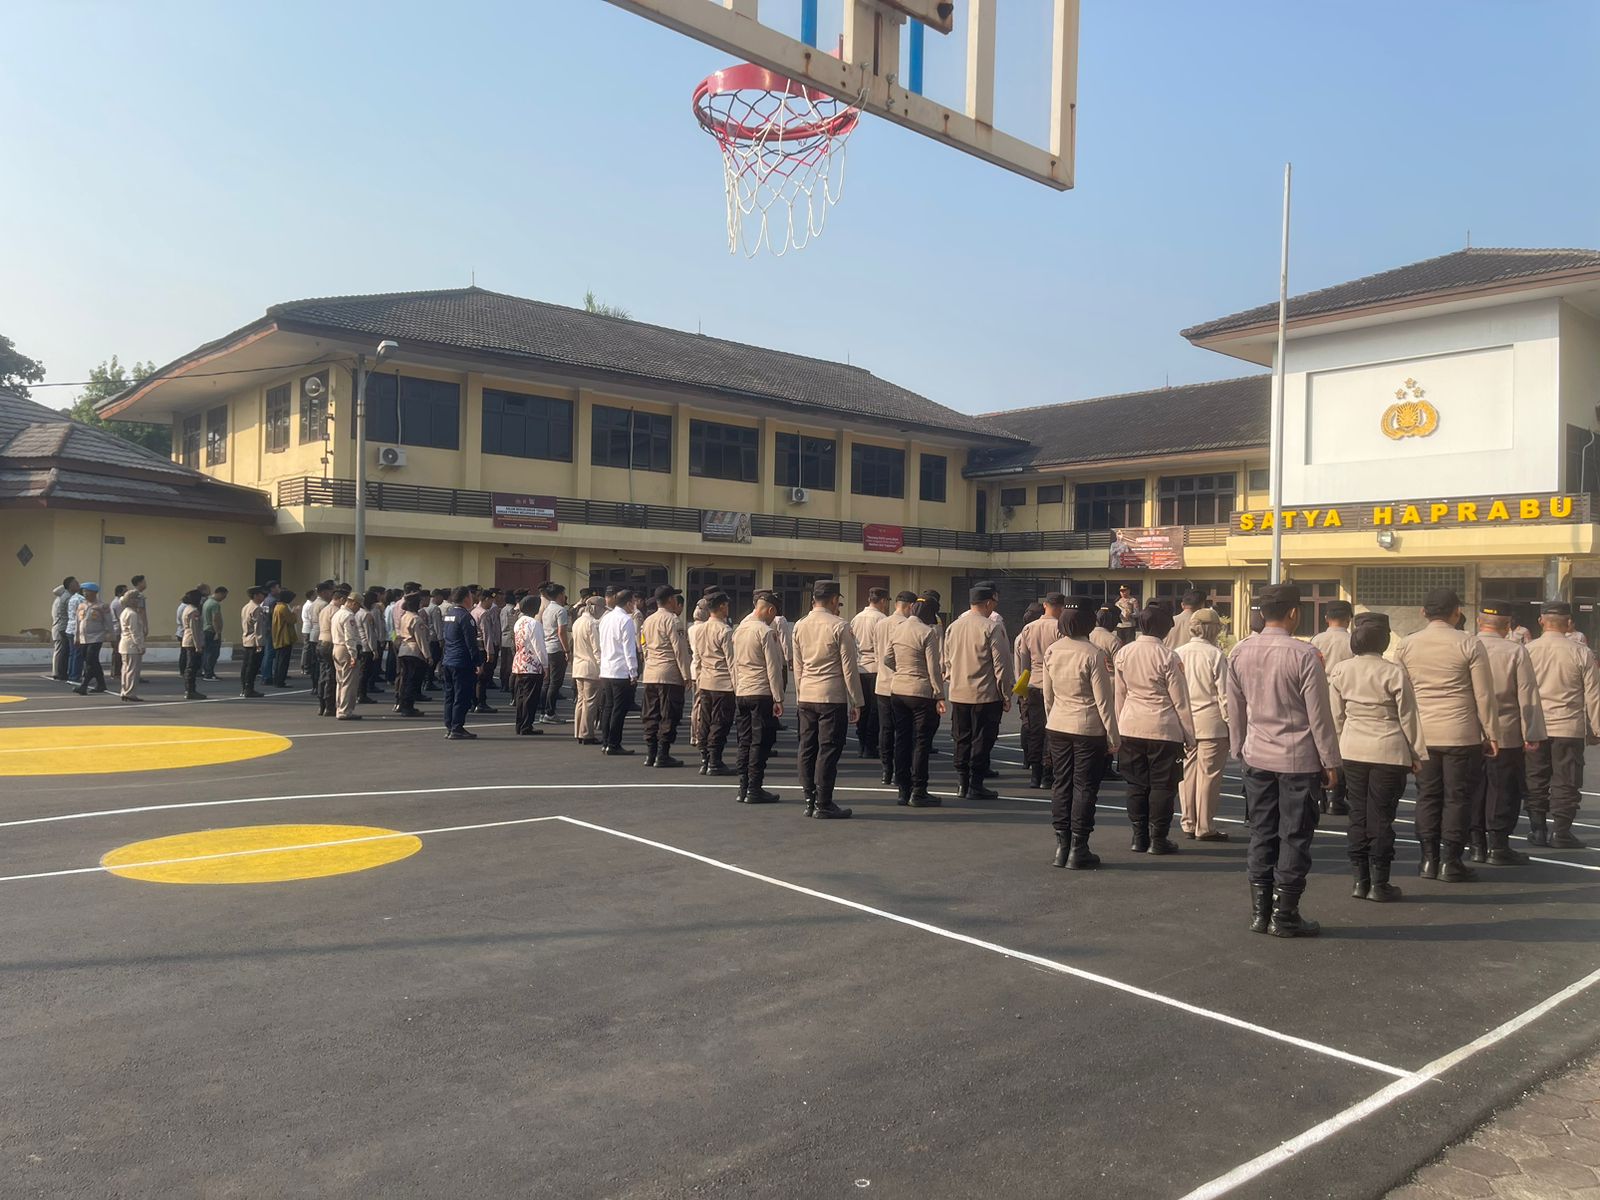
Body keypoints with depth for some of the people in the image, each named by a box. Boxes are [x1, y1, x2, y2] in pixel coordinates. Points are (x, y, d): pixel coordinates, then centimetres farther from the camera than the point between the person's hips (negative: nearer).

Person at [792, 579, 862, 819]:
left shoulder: (799, 626, 7)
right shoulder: (840, 626, -10)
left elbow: (797, 666, 12)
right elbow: (849, 667, -8)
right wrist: (856, 702, -3)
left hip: (806, 697, 6)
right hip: (833, 696, -6)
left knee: (807, 749, 10)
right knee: (828, 751, -1)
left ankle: (809, 801, 16)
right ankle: (823, 804, 2)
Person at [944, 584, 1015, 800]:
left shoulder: (953, 627, 6)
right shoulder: (992, 628, -12)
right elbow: (1001, 664, -11)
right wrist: (1006, 696, -4)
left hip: (958, 693, 6)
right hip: (985, 694, -6)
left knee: (962, 739, 14)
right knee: (982, 740, 2)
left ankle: (962, 783, 18)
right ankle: (976, 786, 5)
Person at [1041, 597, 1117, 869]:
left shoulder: (1052, 651, 0)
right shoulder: (1093, 654, -16)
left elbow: (1047, 694, 8)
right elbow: (1103, 700, -12)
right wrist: (1112, 737, -5)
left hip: (1057, 726, 5)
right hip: (1088, 729, -5)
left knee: (1061, 785, 11)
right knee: (1085, 788, 4)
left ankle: (1061, 847, 16)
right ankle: (1078, 850, 8)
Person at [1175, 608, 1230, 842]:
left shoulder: (1177, 653, 2)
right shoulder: (1215, 655, -10)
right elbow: (1224, 694, -8)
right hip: (1210, 722, -4)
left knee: (1187, 772, 12)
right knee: (1209, 774, 2)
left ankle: (1188, 823, 19)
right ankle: (1204, 827, 6)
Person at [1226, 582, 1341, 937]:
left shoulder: (1239, 653, 1)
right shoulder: (1304, 655, -14)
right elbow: (1319, 715, -11)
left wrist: (1239, 749, 19)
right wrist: (1330, 762, -3)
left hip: (1256, 757, 5)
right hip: (1299, 759, -5)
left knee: (1262, 834, 12)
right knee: (1294, 837, 4)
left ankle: (1259, 911, 17)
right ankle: (1284, 915, 8)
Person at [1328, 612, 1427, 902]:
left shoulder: (1340, 671, -2)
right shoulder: (1395, 672, -13)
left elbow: (1336, 715, 5)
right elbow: (1408, 717, -6)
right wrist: (1417, 754, 4)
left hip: (1352, 750, 3)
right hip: (1389, 751, -3)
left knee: (1358, 813, 11)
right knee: (1381, 816, 3)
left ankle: (1359, 879, 15)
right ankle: (1379, 883, 9)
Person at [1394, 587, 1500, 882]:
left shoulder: (1407, 645, 2)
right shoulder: (1469, 644, -6)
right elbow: (1484, 695, -4)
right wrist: (1492, 734, 3)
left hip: (1421, 734, 3)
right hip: (1461, 734, -3)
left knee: (1427, 796, 9)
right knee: (1457, 797, 4)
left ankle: (1428, 859, 13)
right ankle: (1450, 862, 7)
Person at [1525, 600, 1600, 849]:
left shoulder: (1527, 651, -4)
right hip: (1568, 728, -1)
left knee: (1535, 780, 11)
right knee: (1565, 782, 5)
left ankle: (1537, 829, 15)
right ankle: (1562, 833, 5)